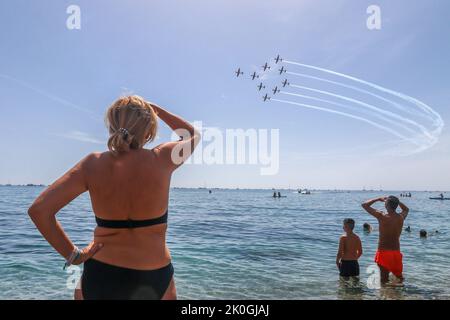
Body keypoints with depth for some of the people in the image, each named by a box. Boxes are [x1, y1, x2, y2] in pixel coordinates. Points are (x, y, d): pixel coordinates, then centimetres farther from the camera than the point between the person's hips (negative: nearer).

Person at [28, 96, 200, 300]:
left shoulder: (94, 164, -9)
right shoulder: (161, 159, -11)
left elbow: (38, 210, -13)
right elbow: (192, 134, 10)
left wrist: (72, 255, -5)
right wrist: (153, 108, 14)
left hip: (100, 277, 2)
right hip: (154, 281, -1)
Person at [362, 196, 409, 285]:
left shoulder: (381, 216, -16)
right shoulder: (401, 217, -2)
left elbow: (364, 205, -6)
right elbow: (406, 209, 24)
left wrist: (379, 199, 3)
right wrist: (396, 201, 15)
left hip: (383, 252, -4)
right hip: (396, 252, 4)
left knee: (384, 279, 4)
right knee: (399, 276, 21)